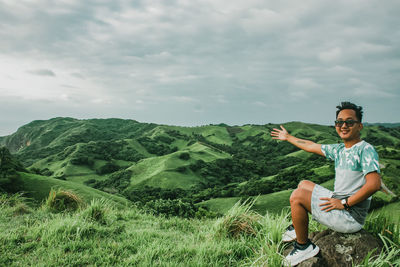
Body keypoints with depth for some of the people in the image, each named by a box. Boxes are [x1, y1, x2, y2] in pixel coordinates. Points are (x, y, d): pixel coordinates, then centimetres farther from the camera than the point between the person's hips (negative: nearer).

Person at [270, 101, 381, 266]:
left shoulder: (365, 149, -16)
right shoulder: (339, 150, 9)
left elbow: (374, 184, -27)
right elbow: (311, 146, 22)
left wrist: (344, 203, -23)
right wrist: (288, 137, 31)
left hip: (351, 217, -9)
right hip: (339, 203, 9)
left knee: (297, 196, -15)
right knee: (303, 184, 21)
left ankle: (303, 246, -1)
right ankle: (297, 228, 26)